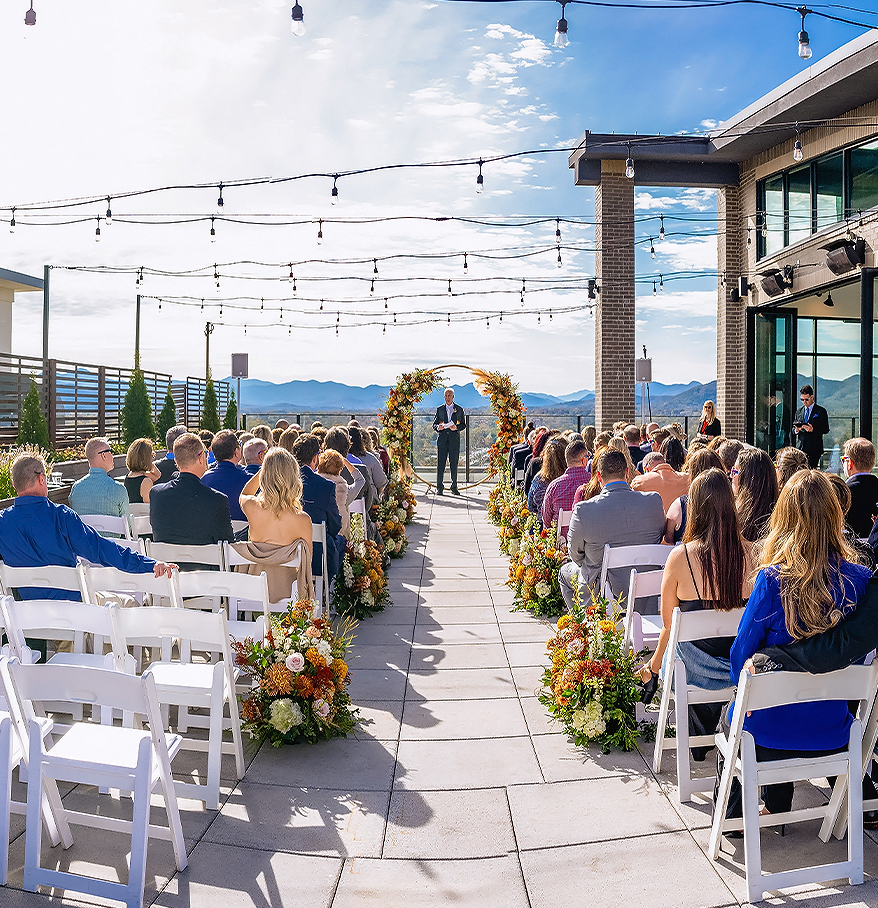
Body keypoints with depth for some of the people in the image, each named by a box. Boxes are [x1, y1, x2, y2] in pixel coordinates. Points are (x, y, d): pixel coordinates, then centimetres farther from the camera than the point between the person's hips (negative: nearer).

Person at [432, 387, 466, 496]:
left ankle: (454, 487, 8)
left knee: (454, 464, 1)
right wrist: (437, 427, -10)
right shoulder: (439, 409, 13)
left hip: (454, 439, 0)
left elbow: (463, 425, 9)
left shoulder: (459, 409, 10)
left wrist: (456, 427, -11)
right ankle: (439, 488, 0)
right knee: (440, 463, -4)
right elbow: (434, 424, 13)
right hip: (442, 438, 1)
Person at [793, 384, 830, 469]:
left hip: (814, 448, -4)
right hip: (800, 447, 4)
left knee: (811, 469, -11)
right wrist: (796, 429, -5)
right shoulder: (799, 411, 16)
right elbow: (793, 428, 19)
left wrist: (813, 429, -19)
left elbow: (826, 429, -2)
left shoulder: (821, 411, 2)